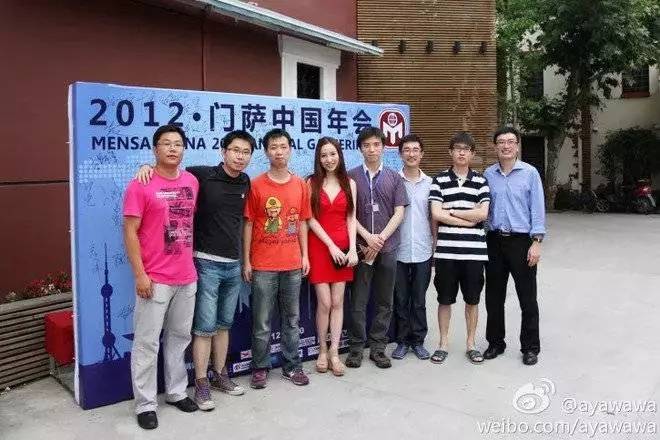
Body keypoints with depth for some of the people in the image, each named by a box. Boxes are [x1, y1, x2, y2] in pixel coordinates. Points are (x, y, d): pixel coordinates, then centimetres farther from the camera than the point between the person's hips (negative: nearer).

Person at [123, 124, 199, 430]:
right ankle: (145, 404, 15)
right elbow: (130, 232, -10)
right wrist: (140, 275, -14)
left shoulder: (192, 182, 7)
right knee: (147, 342, 3)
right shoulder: (140, 185, -9)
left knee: (179, 337, 15)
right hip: (155, 279, -5)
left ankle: (177, 392, 30)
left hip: (186, 276, 5)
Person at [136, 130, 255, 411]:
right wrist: (148, 166, -24)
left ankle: (219, 374, 28)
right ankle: (201, 383, 12)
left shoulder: (245, 183, 6)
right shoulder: (202, 176, -10)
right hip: (207, 263, -5)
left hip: (233, 265, 6)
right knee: (205, 327, 0)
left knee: (224, 324, 15)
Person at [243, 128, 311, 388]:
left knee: (292, 319, 12)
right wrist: (246, 261, -4)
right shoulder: (256, 185, -4)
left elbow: (302, 222, 11)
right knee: (262, 322, 5)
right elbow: (248, 224, -2)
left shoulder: (300, 185, 6)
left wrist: (305, 255, 7)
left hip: (293, 264, 3)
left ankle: (291, 366, 25)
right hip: (263, 266, -3)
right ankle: (260, 368, 19)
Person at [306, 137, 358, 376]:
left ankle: (334, 352, 13)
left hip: (342, 247, 2)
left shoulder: (349, 183, 8)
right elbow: (311, 219, -5)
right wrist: (331, 245, -11)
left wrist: (352, 248, -7)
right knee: (324, 303, -2)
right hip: (319, 246, -2)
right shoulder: (312, 182, -1)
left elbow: (351, 218, 4)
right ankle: (322, 351, 16)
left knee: (337, 302, 5)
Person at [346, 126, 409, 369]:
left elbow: (399, 212, 2)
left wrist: (381, 238, -9)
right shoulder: (351, 176, 3)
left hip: (387, 247, 2)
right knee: (358, 301, 2)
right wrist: (367, 237, -11)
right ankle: (356, 346, 14)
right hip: (361, 246, -2)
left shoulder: (394, 177, 8)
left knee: (384, 301, 7)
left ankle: (378, 347, 18)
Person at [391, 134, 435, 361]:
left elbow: (433, 217, 8)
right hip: (398, 251, -1)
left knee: (419, 300, 10)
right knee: (400, 299, 8)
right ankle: (402, 341, 21)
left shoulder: (430, 183, 5)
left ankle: (418, 340, 22)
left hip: (423, 251, 1)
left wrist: (435, 244, 5)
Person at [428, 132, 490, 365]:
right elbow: (436, 214, -8)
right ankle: (443, 342, 22)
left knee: (472, 299, 11)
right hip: (446, 249, -1)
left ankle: (471, 343, 25)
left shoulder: (480, 181, 6)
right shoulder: (440, 180, 3)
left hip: (474, 250, 1)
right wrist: (468, 220, -7)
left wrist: (451, 212, -7)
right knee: (445, 299, 8)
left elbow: (482, 214, -6)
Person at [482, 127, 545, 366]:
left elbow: (537, 209, -4)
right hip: (494, 241, 3)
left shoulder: (530, 173, -3)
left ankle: (530, 347, 18)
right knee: (494, 297, 11)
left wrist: (536, 242, -11)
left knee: (527, 298, 5)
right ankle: (495, 342, 26)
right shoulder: (488, 174, 6)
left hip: (521, 241, -3)